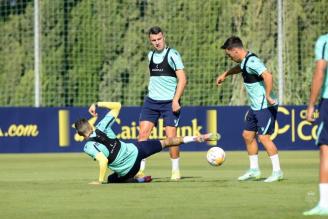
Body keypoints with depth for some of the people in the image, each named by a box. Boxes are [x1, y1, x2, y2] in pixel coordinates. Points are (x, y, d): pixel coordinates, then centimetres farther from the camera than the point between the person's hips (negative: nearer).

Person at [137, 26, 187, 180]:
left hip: (169, 102, -5)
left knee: (171, 136, -8)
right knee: (143, 133, -5)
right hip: (151, 100, 6)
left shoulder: (172, 54, -7)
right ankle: (140, 169, -2)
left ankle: (176, 170, 6)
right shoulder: (150, 55, 12)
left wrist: (175, 100, -18)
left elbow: (182, 79, -12)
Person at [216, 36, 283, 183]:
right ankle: (254, 170, 22)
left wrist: (268, 96, -28)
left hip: (265, 106, -10)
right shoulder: (245, 61, 11)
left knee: (263, 137, -13)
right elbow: (239, 68, 37)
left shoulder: (252, 62, -20)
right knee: (248, 135, 14)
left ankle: (277, 171, -8)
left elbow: (267, 76, -33)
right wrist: (225, 75, 46)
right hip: (256, 106, 10)